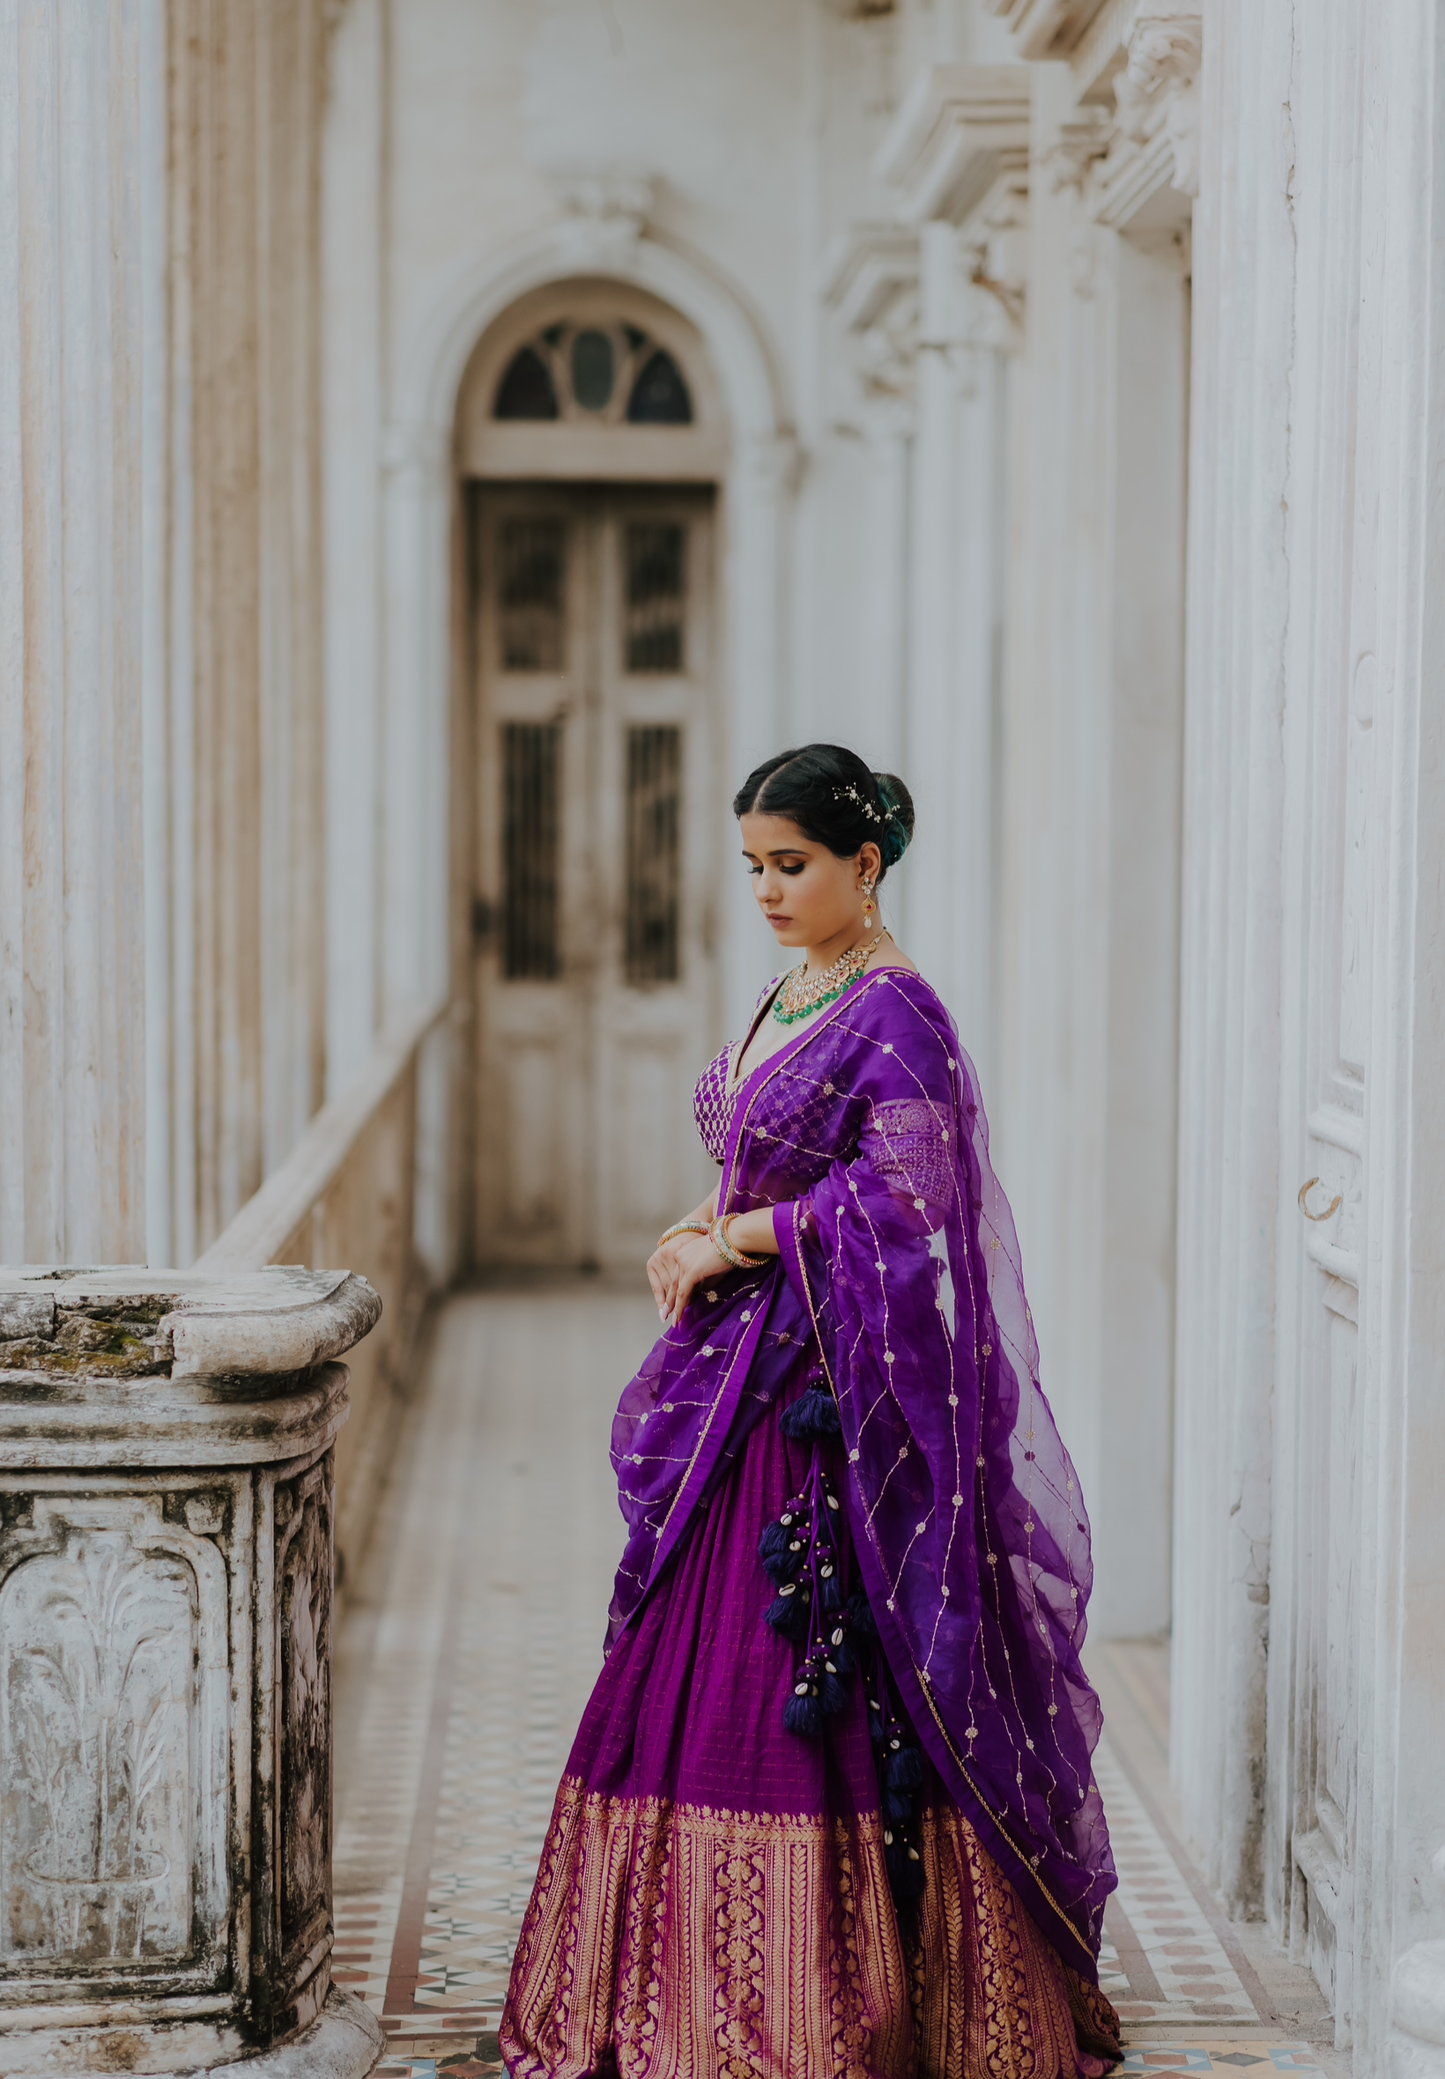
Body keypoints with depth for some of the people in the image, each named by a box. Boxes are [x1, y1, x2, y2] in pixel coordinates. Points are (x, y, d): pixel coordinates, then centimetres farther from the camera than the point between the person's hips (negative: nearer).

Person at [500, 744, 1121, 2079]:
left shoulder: (897, 1016, -13)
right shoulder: (790, 997, 14)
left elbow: (897, 1202, -21)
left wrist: (728, 1246, -13)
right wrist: (703, 1229, 1)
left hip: (830, 1399, -9)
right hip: (751, 1381, 9)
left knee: (823, 1693, -5)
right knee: (704, 1669, 10)